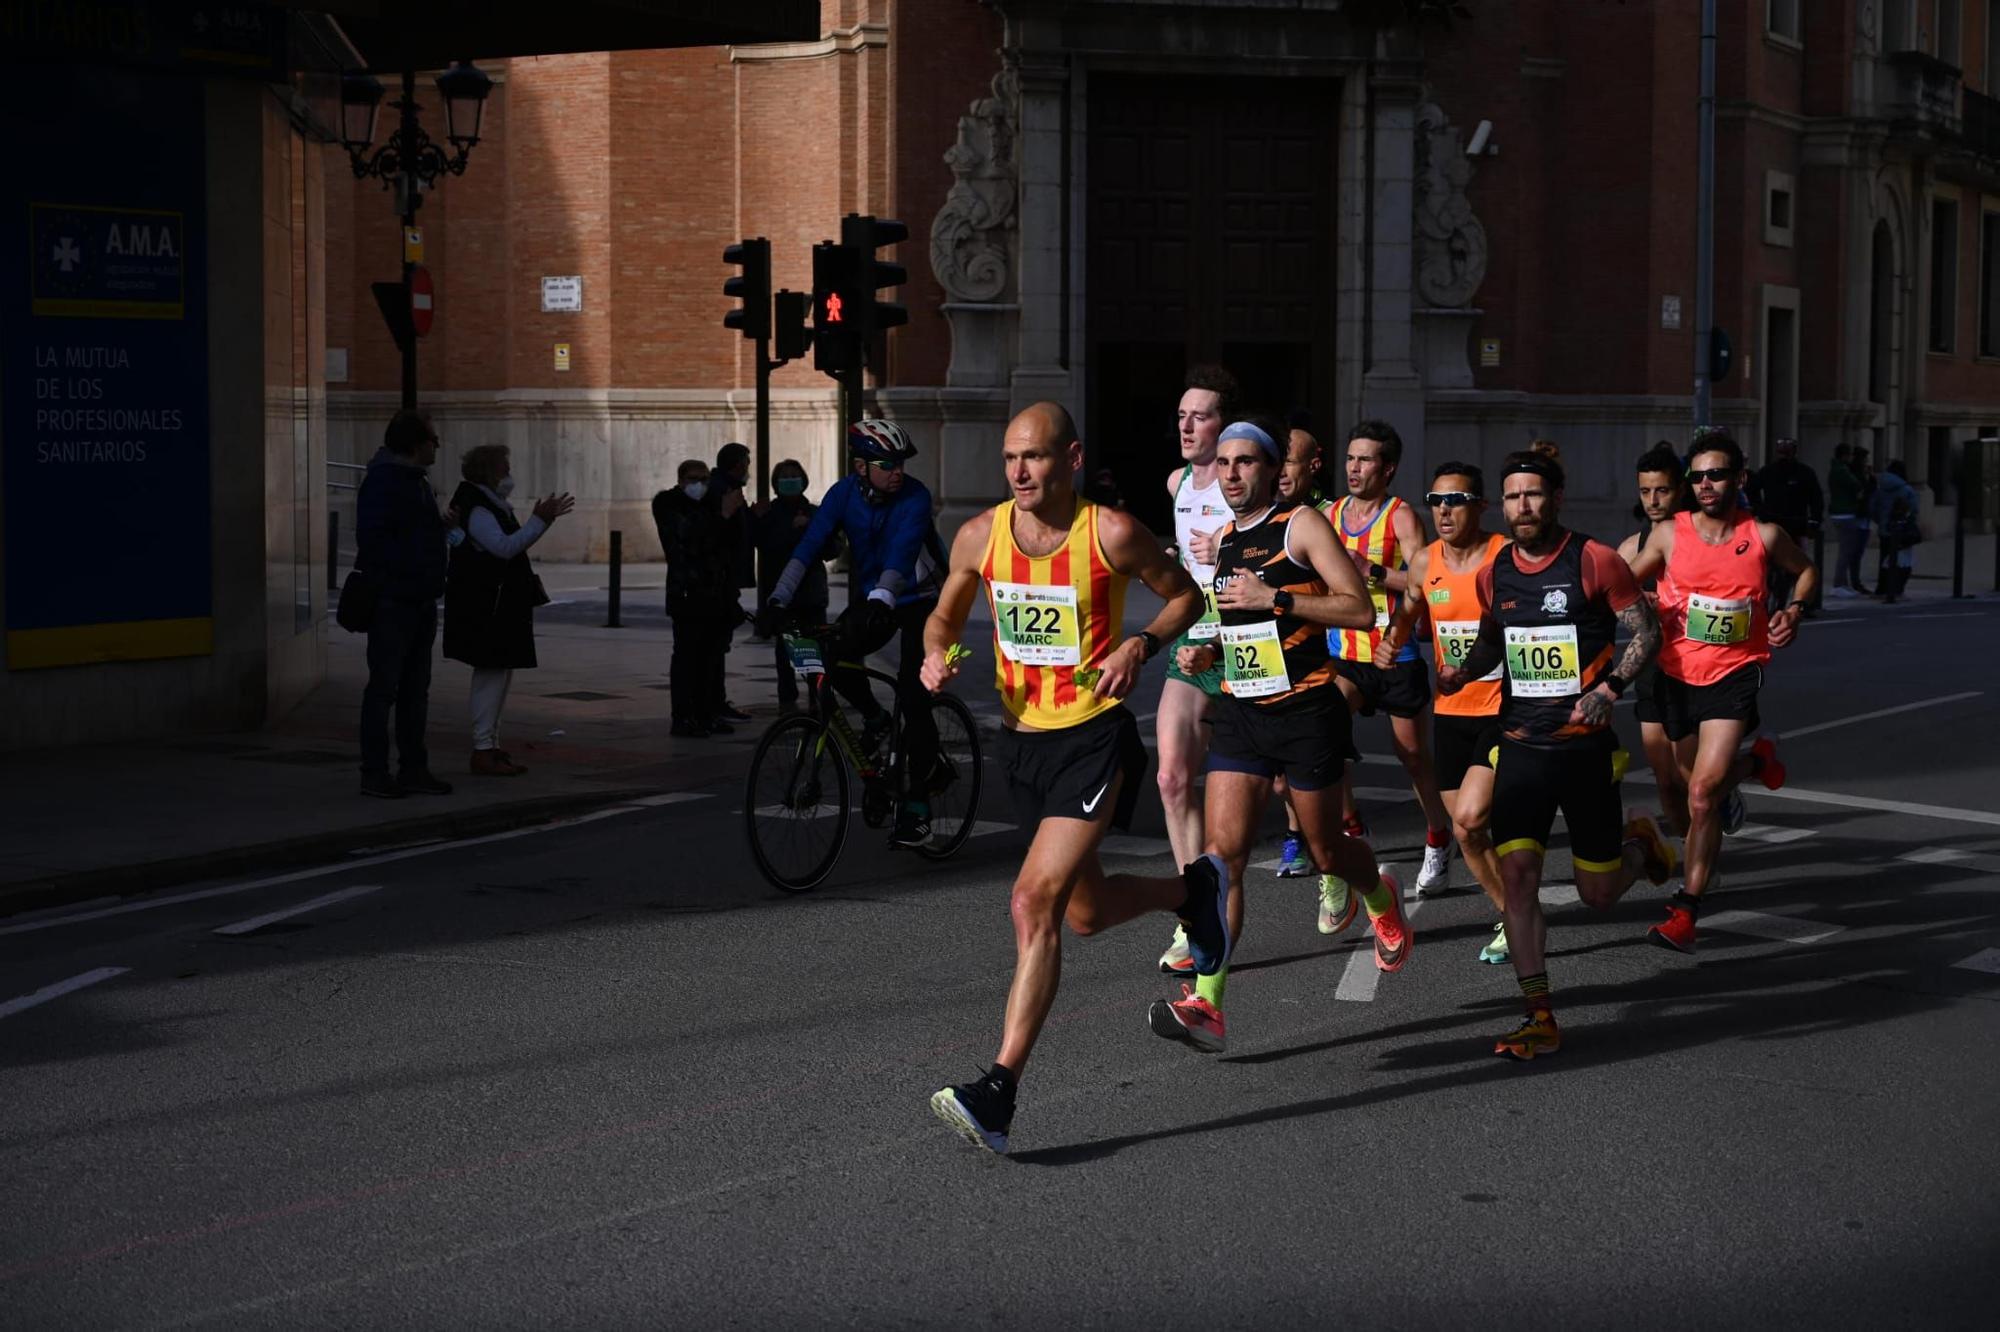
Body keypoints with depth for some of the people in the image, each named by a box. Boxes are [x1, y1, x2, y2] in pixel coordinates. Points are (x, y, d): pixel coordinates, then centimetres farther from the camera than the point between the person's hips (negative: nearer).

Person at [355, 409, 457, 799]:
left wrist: (440, 524, 8)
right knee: (384, 687, -5)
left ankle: (413, 769, 17)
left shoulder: (417, 482, 18)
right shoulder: (382, 481, -13)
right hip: (392, 602, -10)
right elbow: (372, 539, -21)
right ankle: (374, 773, -1)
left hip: (420, 602, 10)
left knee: (415, 688, 12)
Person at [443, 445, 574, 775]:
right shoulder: (476, 510, -15)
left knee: (499, 673, 13)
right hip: (484, 608, -11)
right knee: (491, 673, -10)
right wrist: (539, 521, -27)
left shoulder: (492, 507, 18)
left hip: (500, 607, 11)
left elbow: (510, 546, 25)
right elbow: (504, 547, -27)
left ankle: (491, 745, 19)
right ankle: (482, 751, -9)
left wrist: (541, 519, 17)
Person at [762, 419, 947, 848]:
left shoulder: (914, 497, -23)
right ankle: (876, 719, 8)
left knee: (914, 700, -13)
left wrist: (881, 601, -54)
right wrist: (779, 598, -30)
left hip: (920, 601, -4)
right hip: (875, 598, 4)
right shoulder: (845, 493, -11)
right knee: (833, 656, -22)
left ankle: (916, 807, -7)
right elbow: (810, 544, -19)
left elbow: (900, 554, -37)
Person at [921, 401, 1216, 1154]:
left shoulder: (1111, 534, -13)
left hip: (1094, 739, -6)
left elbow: (1185, 595, 3)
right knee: (1086, 912, 20)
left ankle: (1000, 1091, -17)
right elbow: (945, 616, 15)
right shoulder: (980, 536, -1)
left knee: (1035, 904, -19)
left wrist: (1141, 644, -16)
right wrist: (935, 654, -8)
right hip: (1021, 740, 6)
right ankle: (1192, 891, 51)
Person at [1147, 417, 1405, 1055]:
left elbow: (1360, 609, -15)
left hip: (1306, 710, -5)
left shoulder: (1301, 525, -7)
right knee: (1222, 852, -9)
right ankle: (1205, 1001, -14)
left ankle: (1382, 899, 47)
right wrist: (1209, 653, 6)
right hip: (1240, 713, 5)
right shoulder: (1223, 540, 13)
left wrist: (1274, 599, -20)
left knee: (1326, 851, 11)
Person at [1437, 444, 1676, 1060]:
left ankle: (1641, 843, 44)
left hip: (1584, 744, -3)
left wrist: (1609, 688, -19)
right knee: (1517, 874, -12)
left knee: (1599, 892, 7)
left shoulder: (1595, 561, -8)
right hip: (1521, 746, 3)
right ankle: (1540, 1018, -6)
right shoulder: (1494, 574, 5)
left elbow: (1646, 632, -4)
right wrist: (1463, 669, 1)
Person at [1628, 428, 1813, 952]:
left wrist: (1793, 610, -1)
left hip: (1735, 674, -3)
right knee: (1681, 796, 14)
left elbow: (1805, 570, 17)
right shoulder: (1669, 534, -3)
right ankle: (1755, 761, 46)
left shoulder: (1764, 536, -3)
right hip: (1677, 675, 3)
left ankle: (1685, 910, -8)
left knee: (1702, 795, -16)